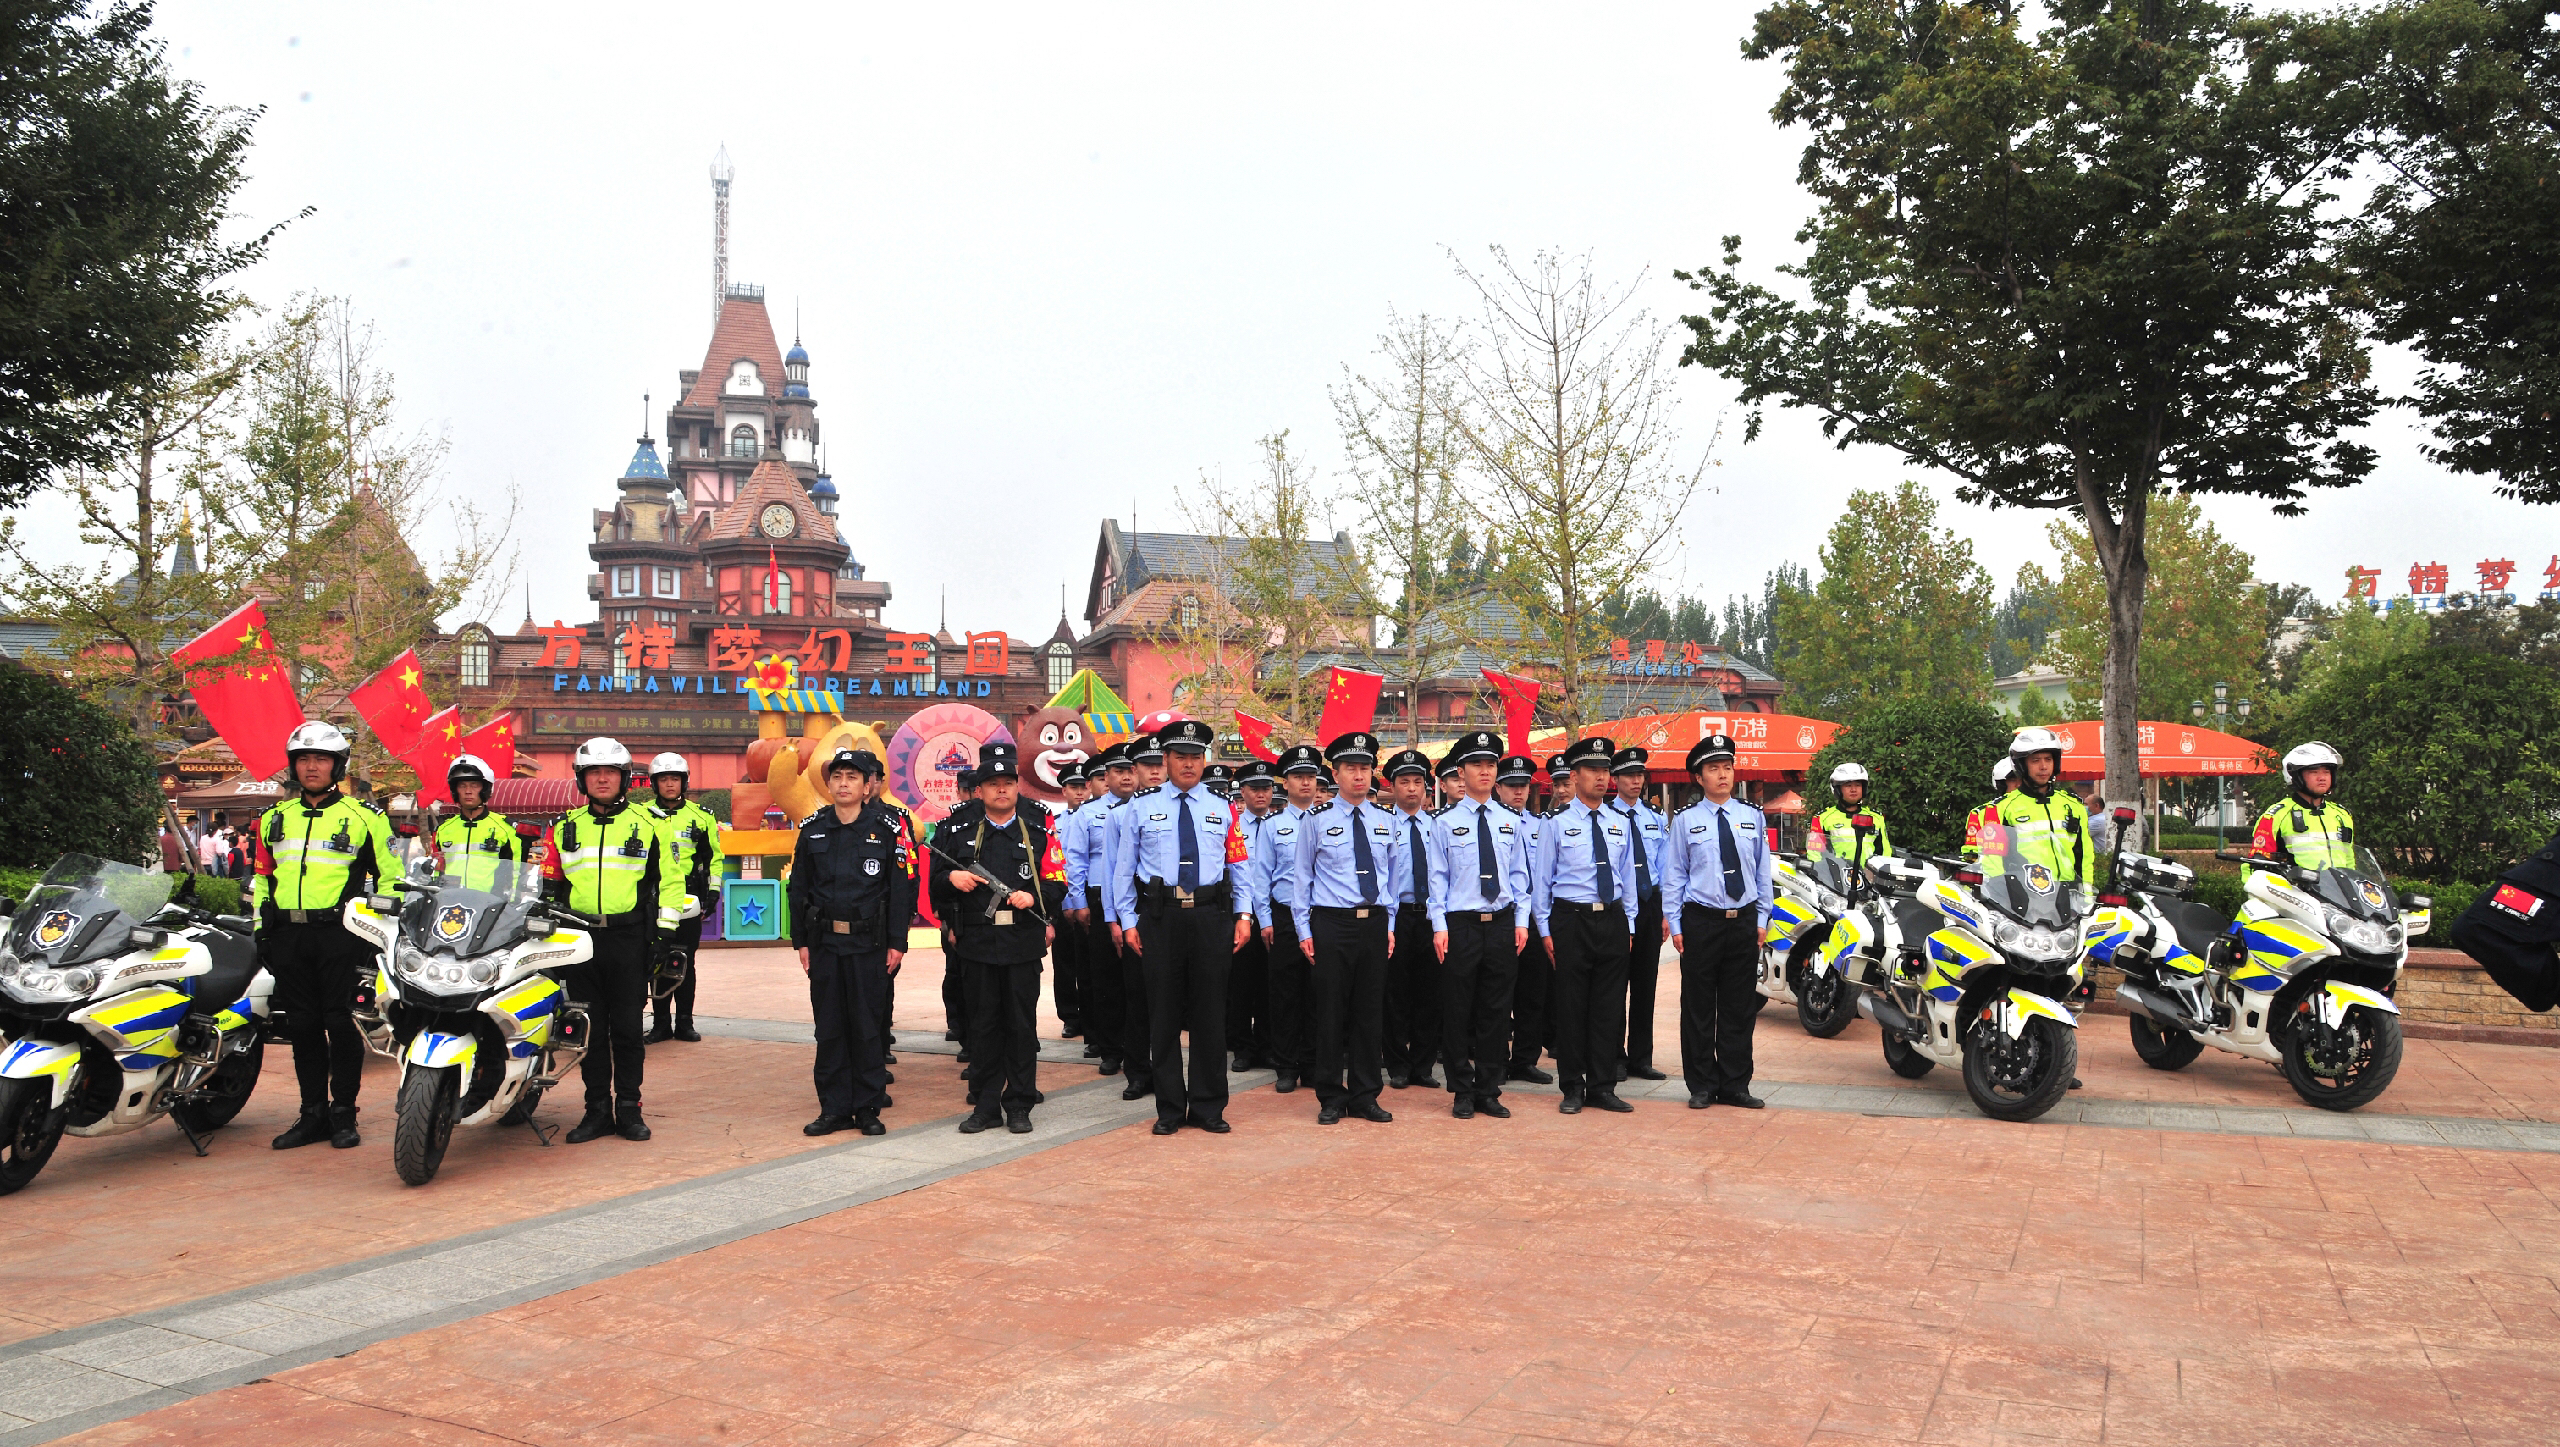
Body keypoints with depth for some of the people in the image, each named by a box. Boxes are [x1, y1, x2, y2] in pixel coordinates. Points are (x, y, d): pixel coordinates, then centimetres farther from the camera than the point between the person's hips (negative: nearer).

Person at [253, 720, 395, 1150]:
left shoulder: (363, 817, 2)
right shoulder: (275, 818, 16)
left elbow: (391, 874, 4)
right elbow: (261, 877, 22)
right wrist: (261, 930, 15)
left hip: (338, 934, -4)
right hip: (288, 934, 5)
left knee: (340, 1022, -4)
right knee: (302, 1026, 8)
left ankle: (344, 1113, 5)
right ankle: (313, 1112, 16)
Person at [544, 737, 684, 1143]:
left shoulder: (646, 825, 5)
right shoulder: (566, 826, 12)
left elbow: (670, 880, 8)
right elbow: (548, 884, 17)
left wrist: (666, 934, 0)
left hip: (629, 938, -2)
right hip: (580, 939, 2)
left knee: (627, 1029, 1)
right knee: (589, 1029, 5)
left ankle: (629, 1108, 10)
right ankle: (597, 1108, 13)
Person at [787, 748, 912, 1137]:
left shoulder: (887, 828, -3)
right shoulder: (812, 829, 6)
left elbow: (902, 887, -3)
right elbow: (799, 888, 10)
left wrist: (897, 942, -6)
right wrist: (800, 941, 5)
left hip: (869, 944, -3)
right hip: (824, 943, 3)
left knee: (869, 1027, 2)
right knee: (829, 1028, 7)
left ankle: (869, 1108, 11)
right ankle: (834, 1108, 15)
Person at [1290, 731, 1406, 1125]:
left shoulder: (1385, 820, 9)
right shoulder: (1318, 818, -1)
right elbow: (1302, 875, 3)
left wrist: (1389, 923, 13)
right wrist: (1304, 930, -1)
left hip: (1374, 924, 3)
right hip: (1331, 925, -3)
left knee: (1370, 1012, 7)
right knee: (1331, 1013, 1)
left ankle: (1365, 1096, 18)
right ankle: (1331, 1098, 12)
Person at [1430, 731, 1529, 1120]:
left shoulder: (1510, 821, 9)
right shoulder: (1445, 822, -1)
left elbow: (1519, 874, 11)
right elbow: (1437, 877, -2)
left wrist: (1521, 921, 4)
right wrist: (1439, 926, -8)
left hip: (1502, 924, 3)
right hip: (1460, 925, -3)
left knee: (1497, 1011, 7)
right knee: (1458, 1012, 3)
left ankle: (1489, 1091, 18)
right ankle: (1463, 1093, 14)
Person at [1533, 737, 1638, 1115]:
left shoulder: (1620, 823, 11)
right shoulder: (1557, 823, -1)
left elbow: (1628, 875, 15)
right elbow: (1542, 878, 1)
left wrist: (1628, 924, 11)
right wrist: (1546, 929, -3)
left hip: (1612, 919, 4)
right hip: (1571, 919, -4)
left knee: (1610, 1005, 5)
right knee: (1571, 1005, 1)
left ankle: (1603, 1086, 15)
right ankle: (1573, 1087, 11)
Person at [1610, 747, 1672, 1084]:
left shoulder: (1657, 818, 10)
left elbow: (1665, 868, 10)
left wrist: (1665, 912, 3)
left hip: (1650, 903, 4)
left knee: (1646, 983, 9)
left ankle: (1641, 1058, 18)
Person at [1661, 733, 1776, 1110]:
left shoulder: (1752, 817, 8)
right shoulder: (1686, 820, 0)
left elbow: (1763, 871, 12)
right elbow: (1673, 876, 1)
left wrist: (1761, 919, 6)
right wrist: (1676, 926, -3)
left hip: (1744, 921, 2)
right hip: (1701, 921, -2)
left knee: (1740, 1008, 7)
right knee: (1699, 1007, 3)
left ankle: (1735, 1085, 17)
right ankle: (1702, 1086, 13)